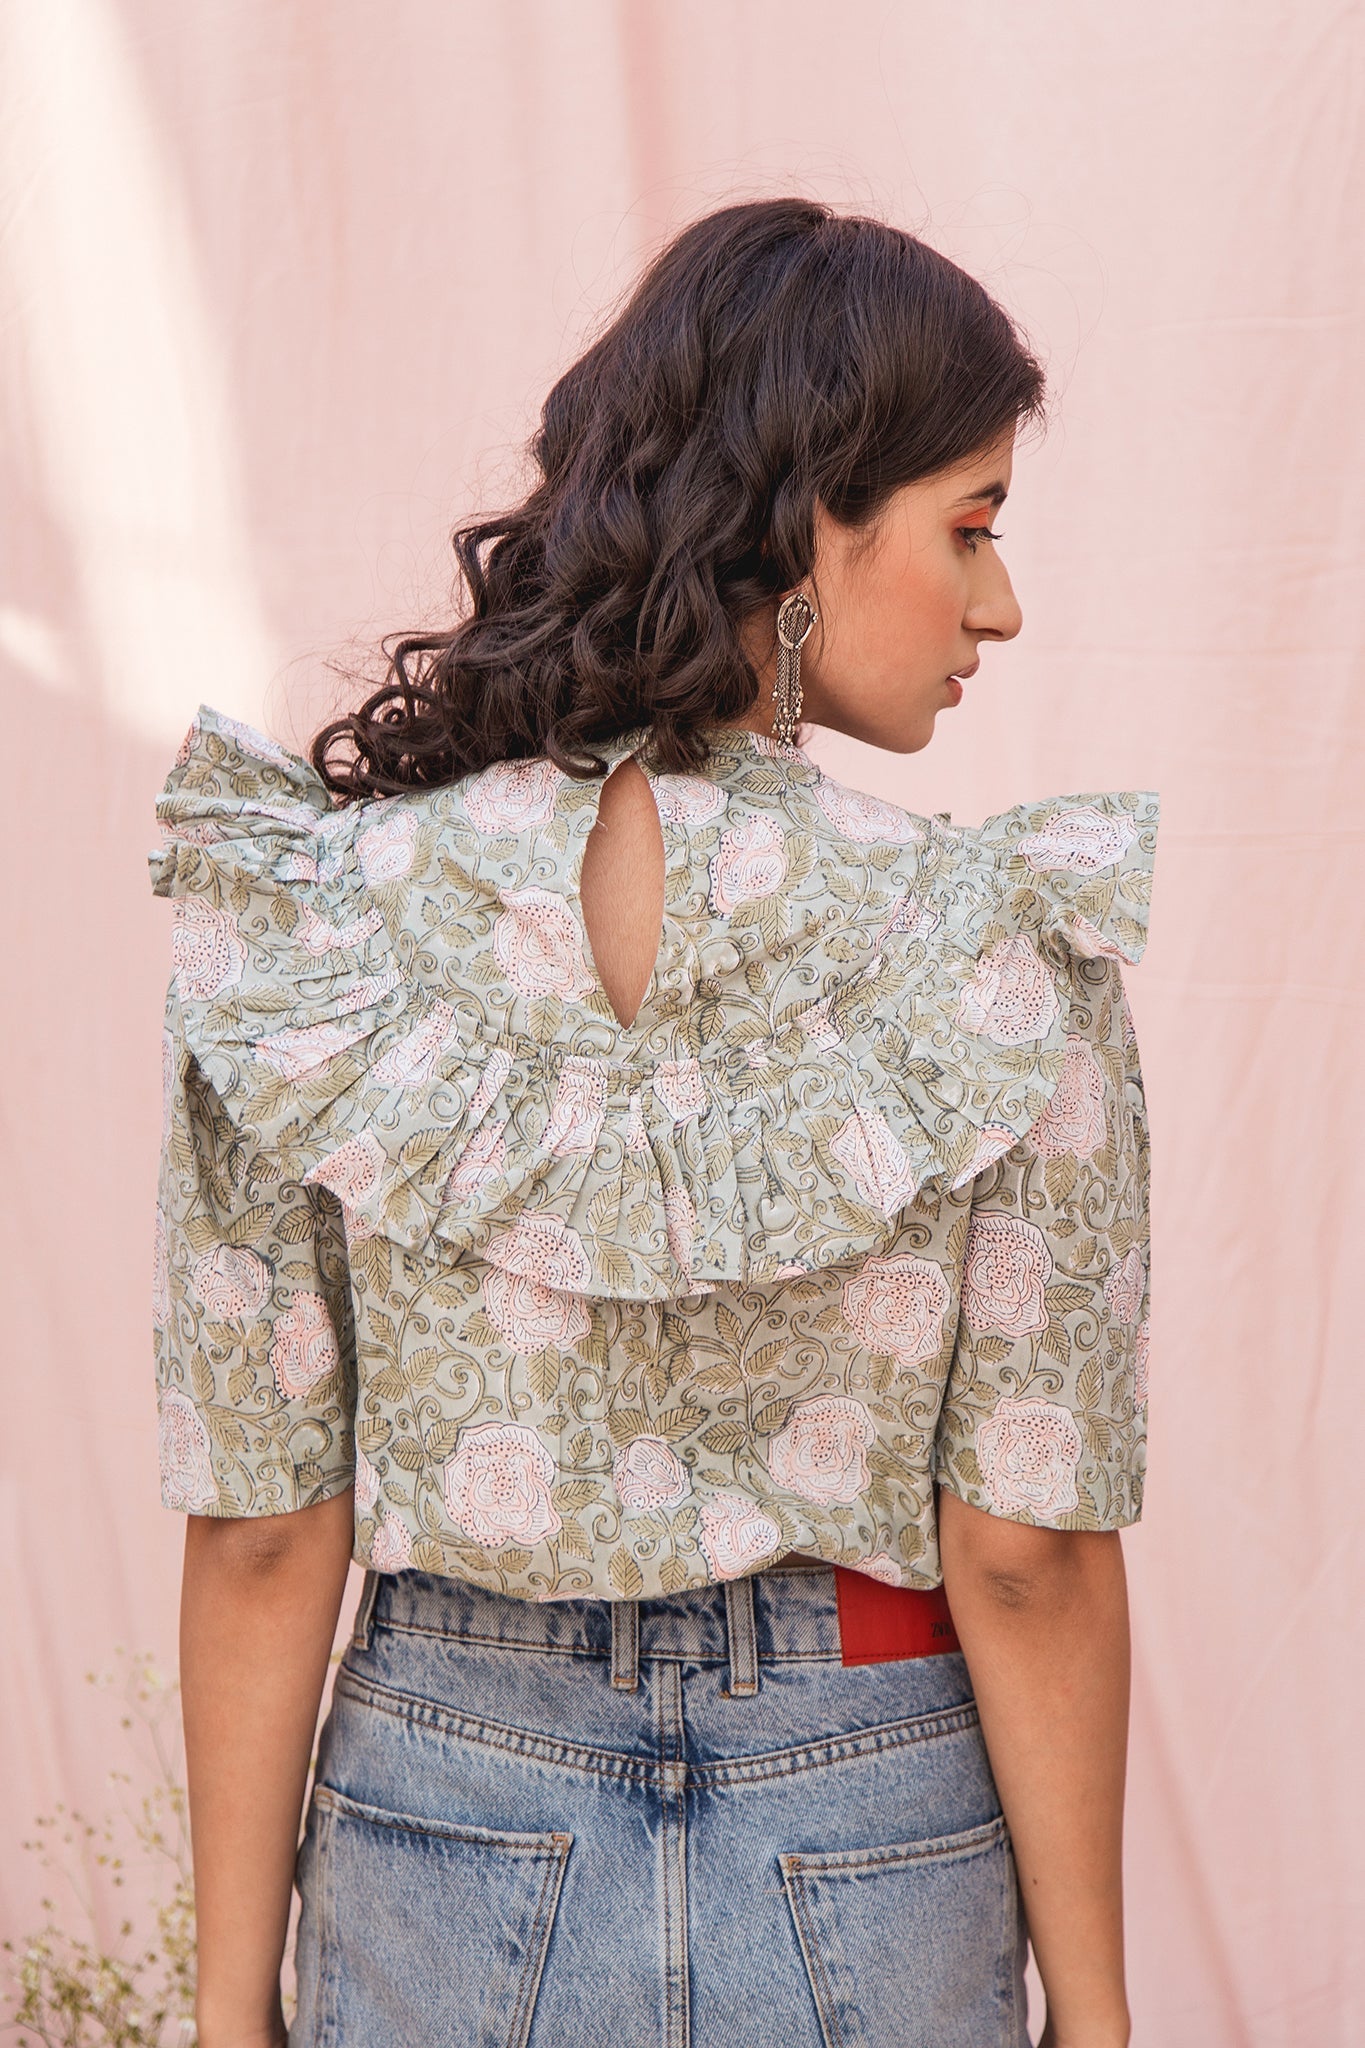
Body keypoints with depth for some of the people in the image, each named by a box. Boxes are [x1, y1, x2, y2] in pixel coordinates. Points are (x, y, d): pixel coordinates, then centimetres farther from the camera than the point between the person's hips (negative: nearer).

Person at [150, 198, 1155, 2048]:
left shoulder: (302, 925, -12)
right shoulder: (997, 959, -17)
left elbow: (265, 1534, -7)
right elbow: (1025, 1557, -13)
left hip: (447, 1838, 1)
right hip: (877, 1852, -1)